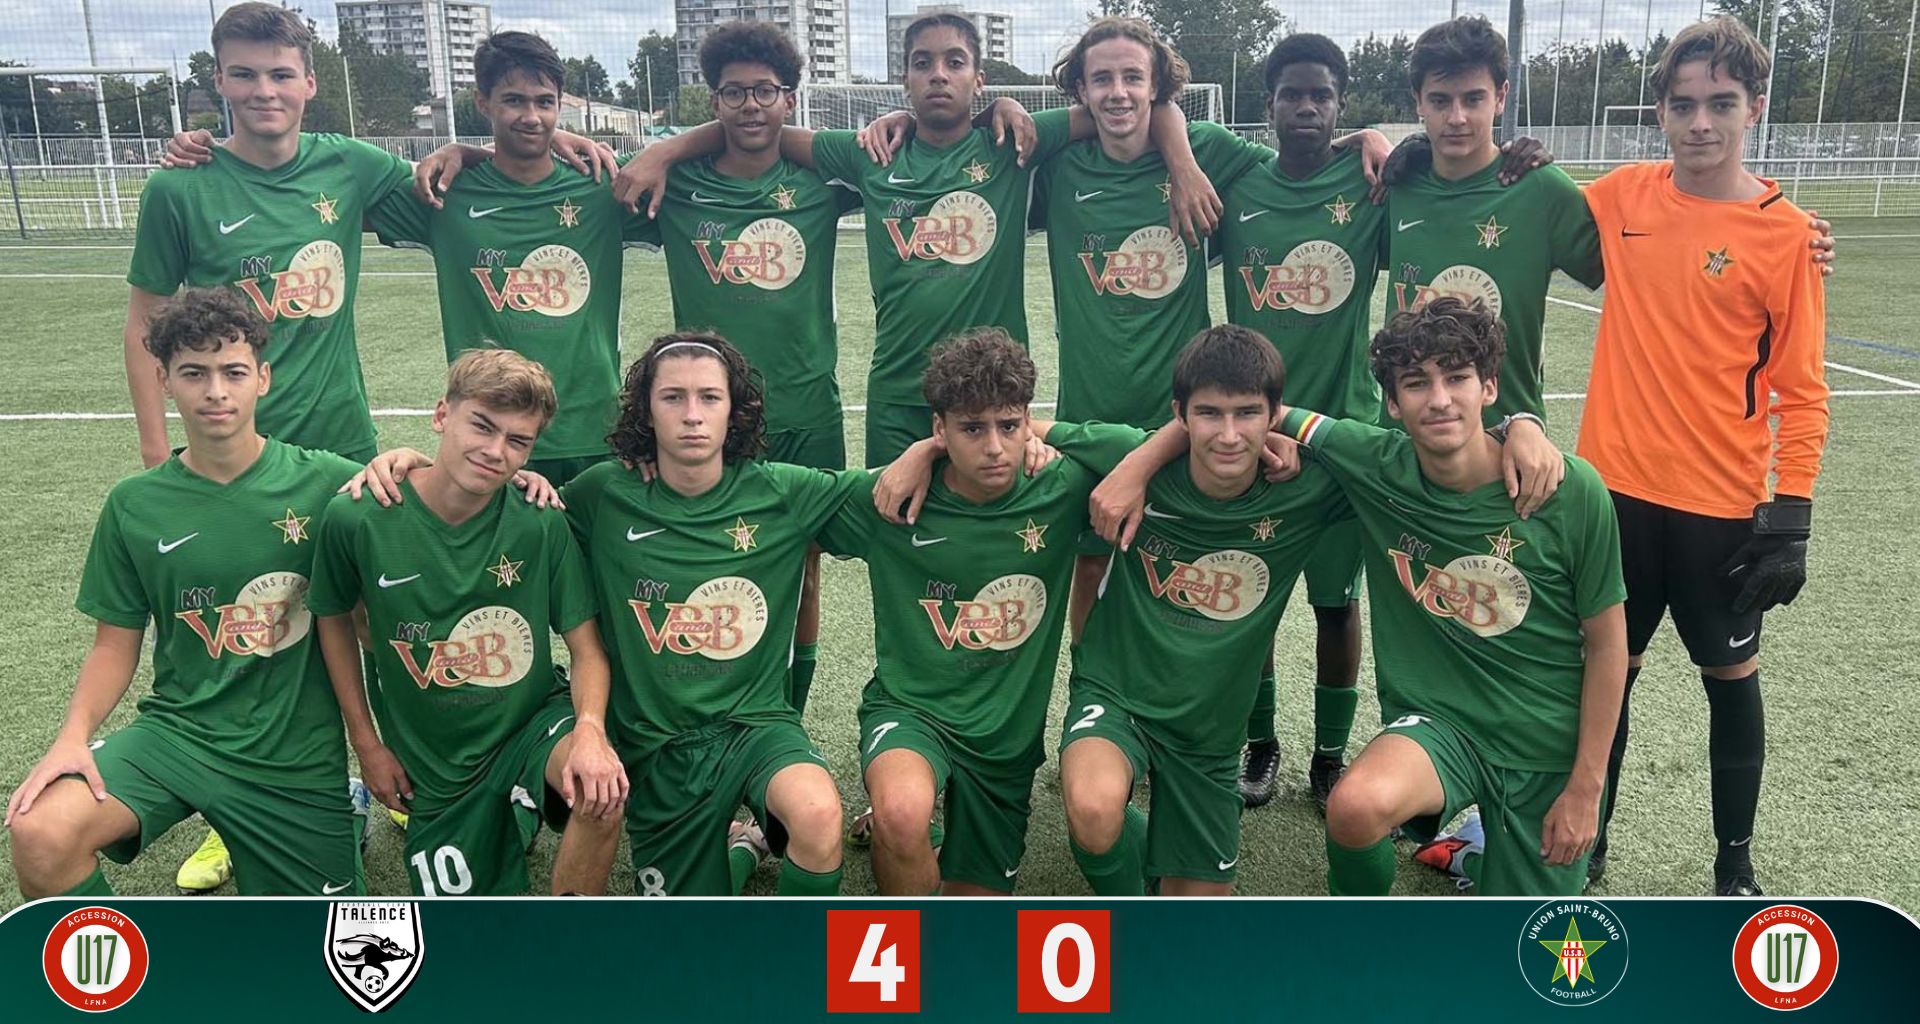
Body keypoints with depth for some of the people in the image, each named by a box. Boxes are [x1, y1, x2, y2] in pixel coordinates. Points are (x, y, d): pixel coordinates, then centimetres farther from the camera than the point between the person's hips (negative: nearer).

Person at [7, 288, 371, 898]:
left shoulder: (324, 482, -8)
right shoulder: (134, 505, -1)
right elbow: (115, 644, 5)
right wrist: (73, 735, -13)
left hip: (299, 755, -1)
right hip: (178, 730, 1)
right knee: (41, 834, -26)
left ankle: (345, 810, 34)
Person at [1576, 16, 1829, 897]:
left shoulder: (1784, 232, -8)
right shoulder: (1622, 197, 1)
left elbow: (1800, 389, -6)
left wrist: (1791, 514, -11)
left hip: (1721, 506, -2)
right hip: (1615, 489, 3)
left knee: (1730, 677, 12)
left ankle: (1735, 864, 30)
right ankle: (1585, 842, 30)